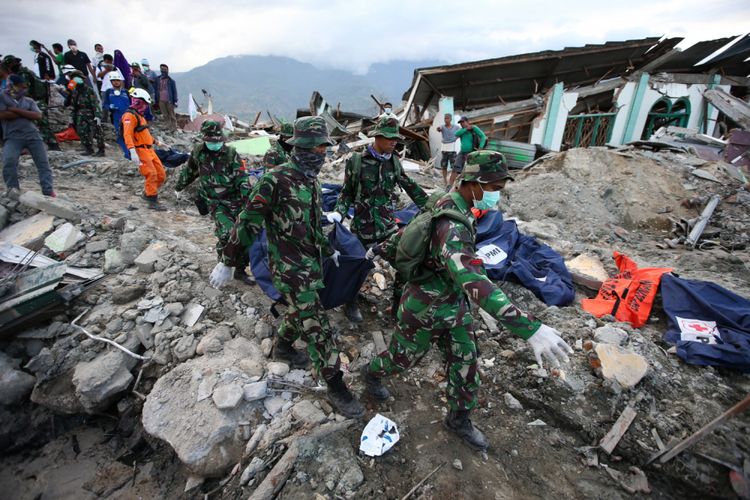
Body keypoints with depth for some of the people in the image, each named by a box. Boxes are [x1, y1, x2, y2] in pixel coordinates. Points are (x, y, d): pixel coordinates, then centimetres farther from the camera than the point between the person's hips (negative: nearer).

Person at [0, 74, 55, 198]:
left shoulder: (29, 101, 18)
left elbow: (38, 116, 1)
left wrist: (16, 110, -6)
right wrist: (26, 114, -3)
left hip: (33, 135, 3)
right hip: (13, 137, -2)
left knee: (43, 162, -7)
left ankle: (48, 191, -7)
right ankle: (13, 187, -3)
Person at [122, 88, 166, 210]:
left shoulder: (139, 115, 21)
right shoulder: (130, 115, -11)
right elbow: (127, 135, -23)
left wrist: (156, 143, 38)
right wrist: (132, 152, -34)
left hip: (149, 150, 9)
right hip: (140, 151, -9)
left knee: (161, 175, 7)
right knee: (151, 175, -15)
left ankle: (148, 193, 26)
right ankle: (153, 202, -10)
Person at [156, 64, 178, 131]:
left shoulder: (171, 80, 1)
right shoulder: (158, 80, 10)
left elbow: (174, 91, 1)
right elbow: (156, 90, 13)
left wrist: (175, 101, -5)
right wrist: (156, 100, 10)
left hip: (169, 100, -3)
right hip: (161, 101, 3)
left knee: (172, 115, 1)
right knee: (165, 115, 7)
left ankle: (174, 128, 6)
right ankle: (168, 128, 14)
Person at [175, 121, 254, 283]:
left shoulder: (231, 153, -4)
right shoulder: (198, 152, 1)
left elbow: (241, 178, -11)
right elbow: (188, 172, 19)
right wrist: (179, 188, 33)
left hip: (235, 200, 1)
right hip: (215, 202, -1)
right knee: (227, 233, -23)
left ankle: (240, 270, 17)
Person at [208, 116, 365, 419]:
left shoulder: (311, 180, 7)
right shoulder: (275, 180, -20)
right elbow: (248, 223, -17)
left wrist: (327, 248, 26)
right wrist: (227, 262, -12)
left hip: (311, 262, 8)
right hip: (290, 268, -8)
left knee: (300, 310, 25)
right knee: (316, 326, -4)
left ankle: (283, 346, 52)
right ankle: (336, 387, 9)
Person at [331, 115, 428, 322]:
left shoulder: (394, 161, 2)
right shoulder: (357, 161, -10)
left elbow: (411, 187, 10)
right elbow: (347, 193, -2)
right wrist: (338, 213, -17)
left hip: (388, 225, 4)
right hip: (363, 227, -4)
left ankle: (399, 304, 23)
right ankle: (350, 303, 36)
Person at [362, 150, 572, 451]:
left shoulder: (448, 204, -5)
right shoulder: (451, 226, -37)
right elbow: (474, 282, -50)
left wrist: (383, 249, 26)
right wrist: (530, 328, -55)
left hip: (454, 307, 8)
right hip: (425, 311, -8)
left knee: (465, 365, 17)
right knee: (402, 358, 20)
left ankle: (459, 420, 41)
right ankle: (372, 373, 53)